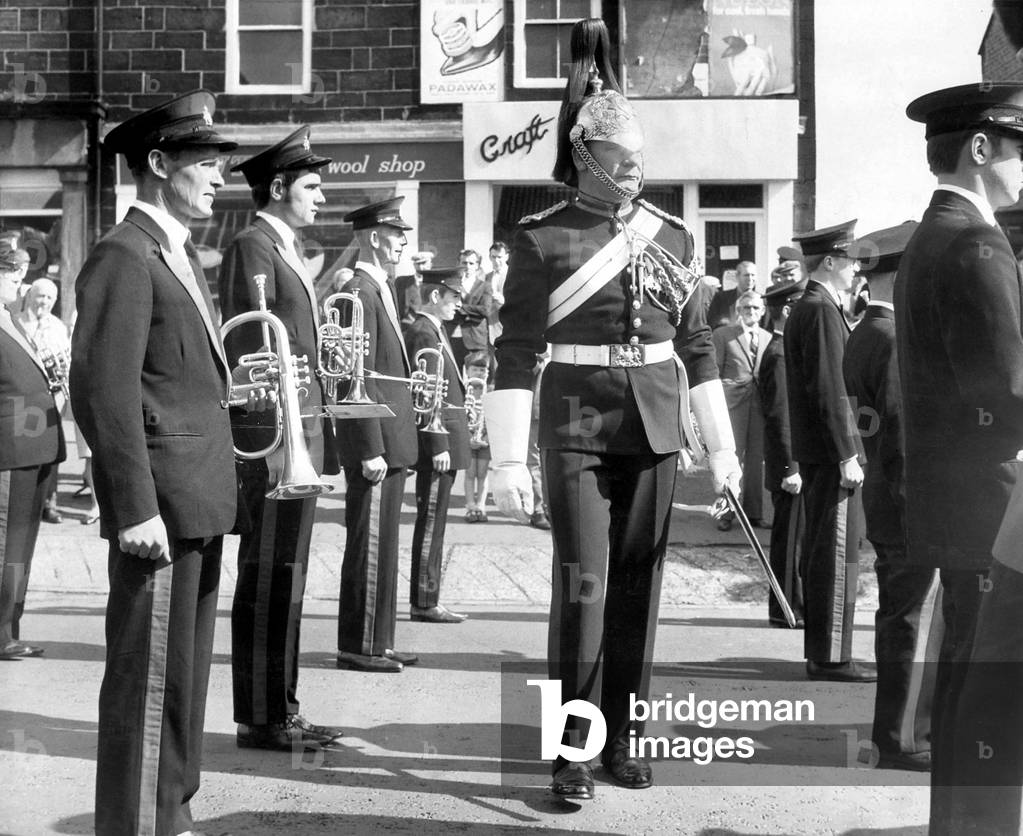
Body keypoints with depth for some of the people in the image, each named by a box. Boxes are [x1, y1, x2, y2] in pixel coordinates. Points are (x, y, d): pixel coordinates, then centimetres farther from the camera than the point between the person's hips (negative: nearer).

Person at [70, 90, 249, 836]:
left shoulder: (181, 253, 17)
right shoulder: (124, 256, -12)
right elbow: (103, 392, -19)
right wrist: (136, 509, -22)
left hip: (199, 500, 10)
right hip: (161, 502, -10)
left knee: (186, 672, 17)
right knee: (150, 678, -2)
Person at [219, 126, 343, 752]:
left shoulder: (288, 250, 20)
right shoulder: (252, 247, -9)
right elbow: (251, 353, -16)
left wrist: (317, 437, 16)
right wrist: (271, 443, -21)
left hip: (304, 431, 10)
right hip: (275, 432, -10)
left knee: (285, 578, 13)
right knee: (268, 578, -4)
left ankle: (280, 710, 21)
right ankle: (260, 718, 4)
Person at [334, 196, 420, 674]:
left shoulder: (382, 289, 17)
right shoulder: (359, 292, -14)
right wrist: (371, 449, -22)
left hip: (390, 441, 10)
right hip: (376, 441, -10)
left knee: (380, 545, 14)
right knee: (370, 545, -3)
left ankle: (376, 642, 23)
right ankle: (360, 647, 6)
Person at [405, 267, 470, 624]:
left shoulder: (433, 330, 17)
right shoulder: (424, 334, -14)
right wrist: (438, 446, -21)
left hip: (443, 440, 10)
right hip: (438, 439, -10)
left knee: (432, 523, 13)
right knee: (431, 523, -4)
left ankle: (426, 599, 19)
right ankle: (424, 603, 1)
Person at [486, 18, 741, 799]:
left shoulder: (670, 235, 7)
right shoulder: (543, 238, -5)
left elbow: (697, 345, 11)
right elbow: (516, 353, -8)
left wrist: (723, 446, 10)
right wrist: (509, 458, -14)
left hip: (654, 425, 4)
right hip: (577, 424, -4)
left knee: (639, 582, 8)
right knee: (583, 582, -8)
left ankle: (622, 736, 21)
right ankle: (572, 749, 5)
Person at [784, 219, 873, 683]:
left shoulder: (804, 310, 18)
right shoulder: (822, 312, -14)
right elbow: (830, 391, -20)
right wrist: (847, 455, -19)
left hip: (817, 454, 10)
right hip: (831, 453, -10)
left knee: (822, 553, 14)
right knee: (837, 554, -6)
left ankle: (822, 649, 21)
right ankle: (831, 657, -2)